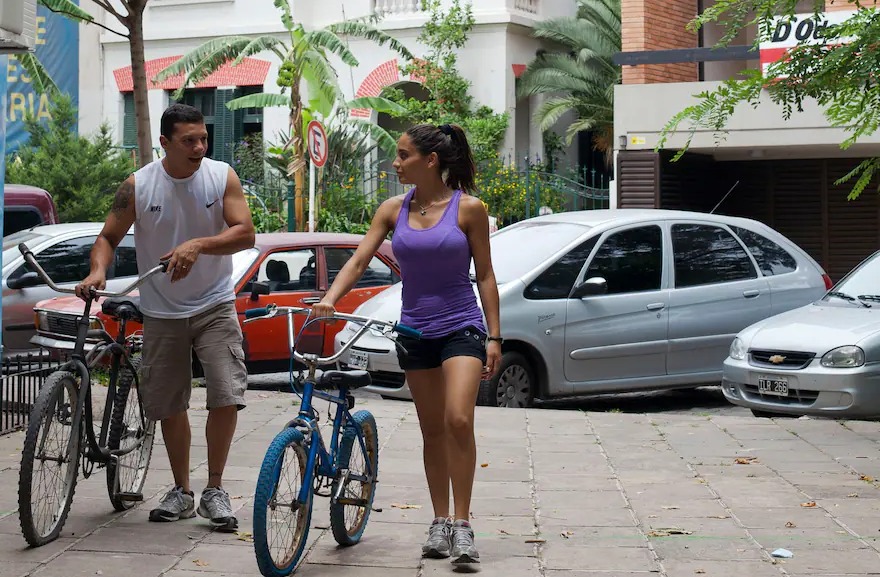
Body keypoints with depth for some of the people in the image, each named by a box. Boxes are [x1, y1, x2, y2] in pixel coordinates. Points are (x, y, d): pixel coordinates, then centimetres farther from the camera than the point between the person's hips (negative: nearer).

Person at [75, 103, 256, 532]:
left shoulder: (222, 177, -7)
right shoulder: (138, 186, -7)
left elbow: (245, 233, -14)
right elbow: (108, 237, -1)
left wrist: (199, 245, -30)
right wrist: (98, 271, -22)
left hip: (214, 306, -1)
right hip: (162, 313, 1)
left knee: (226, 396, -13)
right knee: (168, 405, 7)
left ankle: (214, 491, 0)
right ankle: (181, 491, 23)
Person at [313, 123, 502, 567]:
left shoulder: (468, 209, -6)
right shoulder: (394, 210, 3)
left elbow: (485, 275, -2)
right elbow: (358, 260, -2)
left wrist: (493, 336, -5)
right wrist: (329, 300, -19)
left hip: (461, 327, -4)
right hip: (415, 330, 4)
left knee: (458, 421, -18)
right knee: (432, 429, 9)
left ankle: (462, 526, -12)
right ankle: (440, 523, 18)